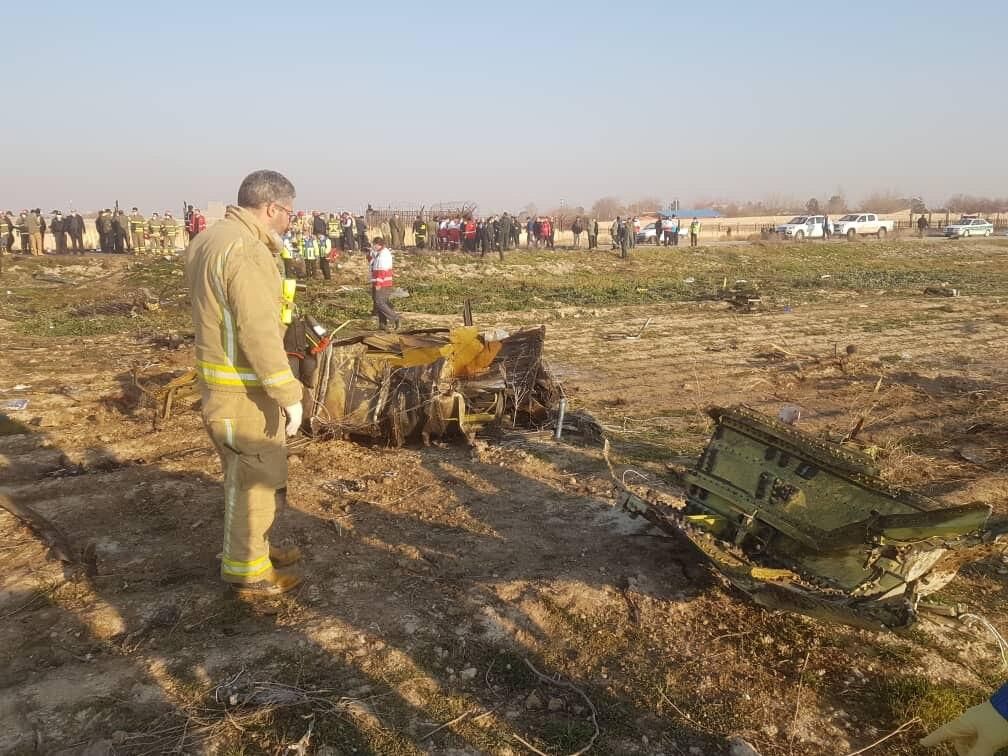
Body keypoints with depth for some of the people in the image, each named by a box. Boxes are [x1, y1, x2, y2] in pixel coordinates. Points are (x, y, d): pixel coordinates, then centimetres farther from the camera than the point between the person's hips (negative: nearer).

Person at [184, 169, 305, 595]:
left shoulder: (207, 240, 11)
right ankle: (247, 570, 17)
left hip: (217, 381, 10)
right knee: (257, 478, 4)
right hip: (245, 391, -10)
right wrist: (289, 394, -22)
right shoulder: (247, 250, -21)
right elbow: (259, 332, -25)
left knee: (245, 473, 22)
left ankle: (252, 547, 37)